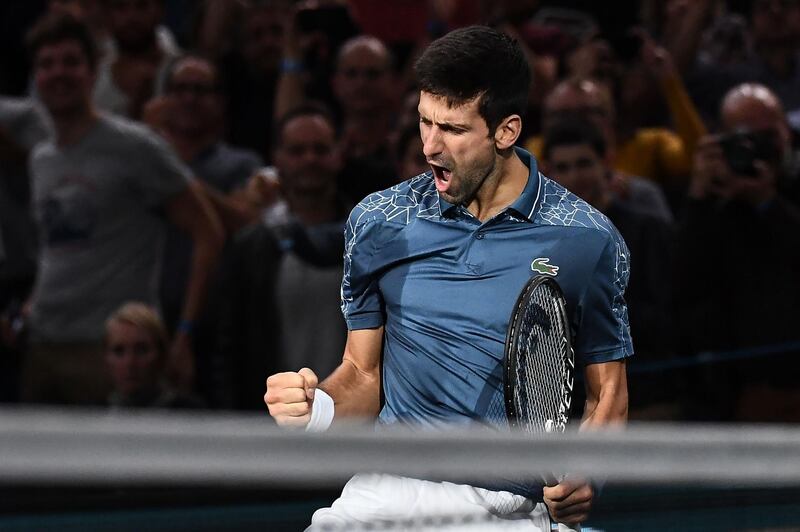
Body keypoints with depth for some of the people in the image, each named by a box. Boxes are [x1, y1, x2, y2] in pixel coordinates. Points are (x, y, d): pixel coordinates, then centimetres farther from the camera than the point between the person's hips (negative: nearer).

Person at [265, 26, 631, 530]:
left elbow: (607, 390, 10)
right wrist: (317, 406, -8)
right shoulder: (377, 223, 8)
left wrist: (584, 476, -9)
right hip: (389, 485, 1)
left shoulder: (587, 241, 1)